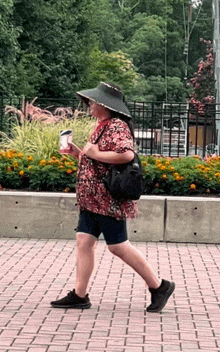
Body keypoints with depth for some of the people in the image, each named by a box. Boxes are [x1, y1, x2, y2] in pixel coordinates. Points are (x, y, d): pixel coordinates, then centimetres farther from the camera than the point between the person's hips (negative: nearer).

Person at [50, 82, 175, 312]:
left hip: (109, 200, -10)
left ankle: (159, 286, 6)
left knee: (118, 246, -5)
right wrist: (77, 152, 12)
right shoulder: (102, 127, 18)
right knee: (84, 242, 5)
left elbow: (127, 154, -31)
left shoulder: (117, 126, -14)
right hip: (91, 199, 10)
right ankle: (79, 295, 8)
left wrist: (95, 154, -21)